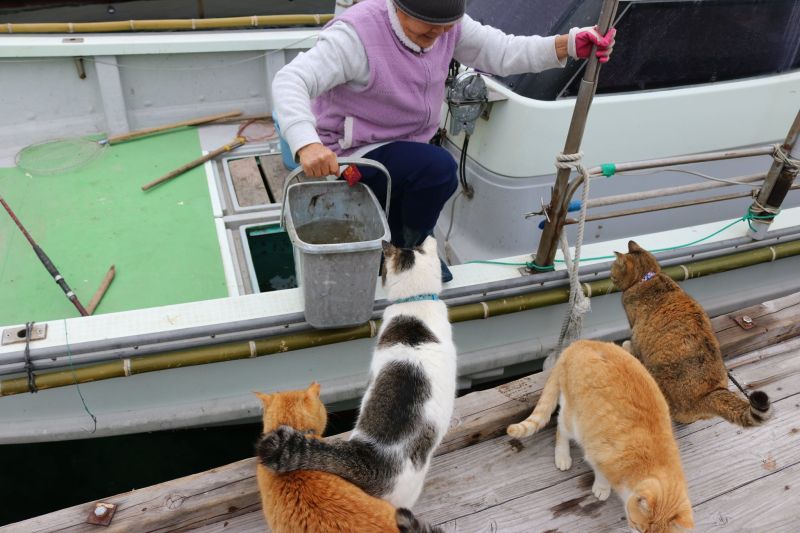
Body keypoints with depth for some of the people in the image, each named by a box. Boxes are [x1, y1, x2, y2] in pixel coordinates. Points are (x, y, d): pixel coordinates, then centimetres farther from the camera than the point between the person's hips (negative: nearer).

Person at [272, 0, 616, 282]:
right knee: (439, 169, -30)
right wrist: (306, 144, -55)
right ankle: (406, 251, -6)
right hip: (354, 155, -7)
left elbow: (504, 53, -13)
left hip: (405, 147, 7)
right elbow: (290, 81, -36)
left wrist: (572, 44, -28)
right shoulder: (357, 33, -28)